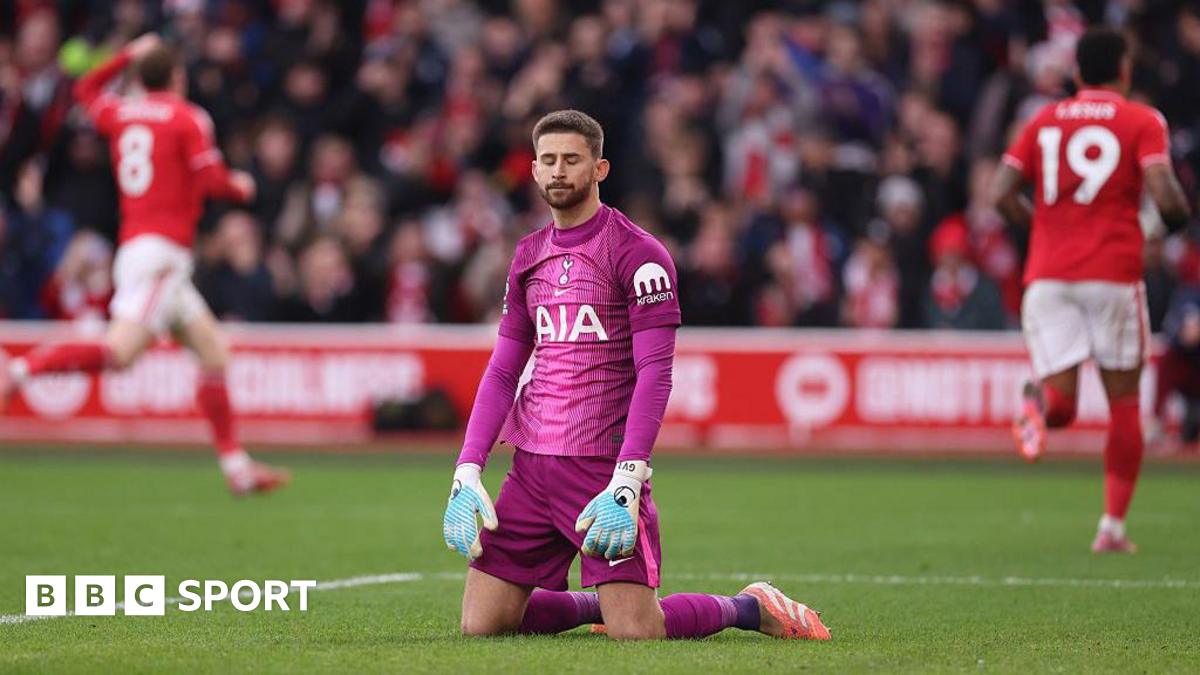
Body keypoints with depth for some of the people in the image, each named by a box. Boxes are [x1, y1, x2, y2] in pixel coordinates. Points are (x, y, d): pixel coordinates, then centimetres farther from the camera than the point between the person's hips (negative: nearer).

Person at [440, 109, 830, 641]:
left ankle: (752, 607, 13)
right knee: (480, 625, 0)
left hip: (603, 465, -6)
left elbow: (654, 374, -13)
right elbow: (502, 373, 15)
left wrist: (625, 482, -23)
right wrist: (467, 472, 2)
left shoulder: (637, 253, -6)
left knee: (635, 631, -15)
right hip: (531, 466, 6)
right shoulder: (528, 257, 15)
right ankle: (600, 604, 25)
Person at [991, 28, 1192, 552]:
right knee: (1123, 402, 10)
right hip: (1113, 273, -2)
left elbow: (1001, 194, 4)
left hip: (1047, 274, 3)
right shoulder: (1142, 121, 2)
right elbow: (1164, 196, -11)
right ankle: (1113, 526, 6)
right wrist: (1181, 212, 11)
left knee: (1060, 404, 3)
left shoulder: (1044, 121, 13)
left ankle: (1042, 402, -34)